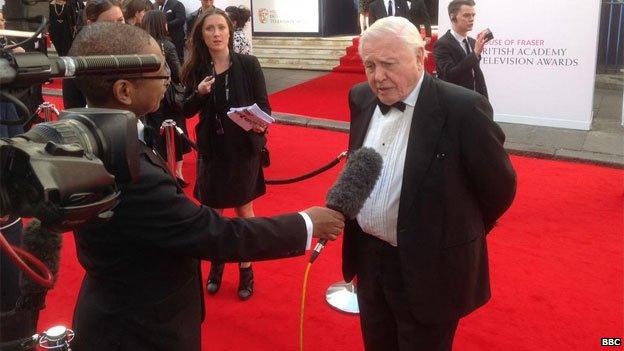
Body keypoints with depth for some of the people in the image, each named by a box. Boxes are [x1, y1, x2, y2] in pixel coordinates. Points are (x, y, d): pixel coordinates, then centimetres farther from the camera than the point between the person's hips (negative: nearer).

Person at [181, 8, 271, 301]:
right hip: (211, 148, 2)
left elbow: (264, 105, -7)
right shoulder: (195, 69, -5)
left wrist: (260, 123, -28)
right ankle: (216, 262, 36)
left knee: (244, 209, 12)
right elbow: (187, 111, 0)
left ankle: (246, 268, 28)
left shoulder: (248, 64, -10)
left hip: (244, 147, -2)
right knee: (212, 210, 13)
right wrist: (199, 93, -20)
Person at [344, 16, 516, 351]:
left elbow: (499, 187, -9)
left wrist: (458, 236, 4)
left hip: (428, 267, -5)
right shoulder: (361, 98, -2)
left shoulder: (463, 108, -21)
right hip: (367, 256, 6)